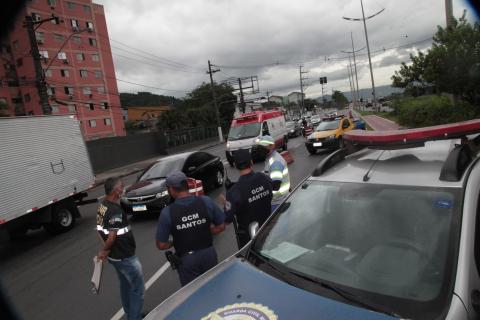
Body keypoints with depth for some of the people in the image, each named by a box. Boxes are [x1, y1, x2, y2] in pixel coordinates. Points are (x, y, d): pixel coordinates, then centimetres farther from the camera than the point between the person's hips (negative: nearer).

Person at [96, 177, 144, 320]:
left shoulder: (103, 205, 2)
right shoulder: (116, 210, -28)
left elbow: (100, 229, 9)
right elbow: (112, 236, -27)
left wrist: (105, 249, 8)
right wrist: (105, 250, -9)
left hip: (115, 255, 10)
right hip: (125, 256, -9)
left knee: (125, 285, 25)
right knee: (138, 288, 6)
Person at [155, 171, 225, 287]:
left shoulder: (167, 212, -18)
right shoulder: (206, 201, -13)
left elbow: (161, 245, -11)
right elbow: (221, 226, -3)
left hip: (186, 259, -2)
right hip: (208, 253, 2)